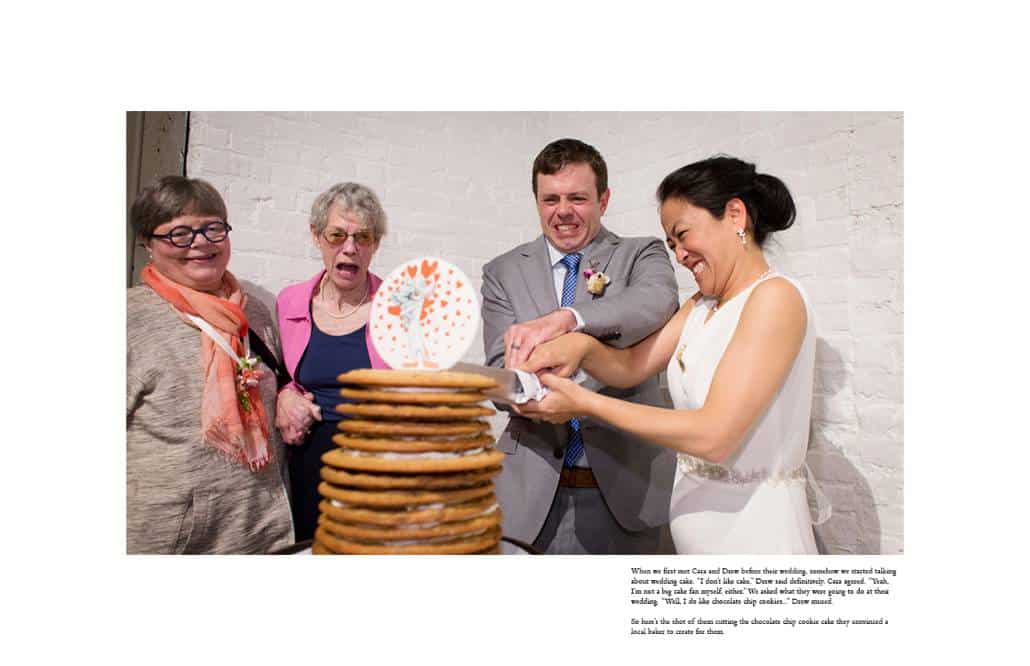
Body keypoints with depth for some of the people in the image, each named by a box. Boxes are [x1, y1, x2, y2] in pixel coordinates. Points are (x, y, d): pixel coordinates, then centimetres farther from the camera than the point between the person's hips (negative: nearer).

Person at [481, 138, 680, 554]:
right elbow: (501, 370, -4)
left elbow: (658, 300, -20)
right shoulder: (503, 273, 7)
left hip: (627, 489, 0)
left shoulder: (641, 255, 4)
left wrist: (565, 318, -36)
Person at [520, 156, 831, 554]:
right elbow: (630, 367, 5)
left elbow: (713, 435, -25)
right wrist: (581, 346, -16)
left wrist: (586, 404, -21)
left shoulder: (775, 296, -18)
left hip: (753, 528, -7)